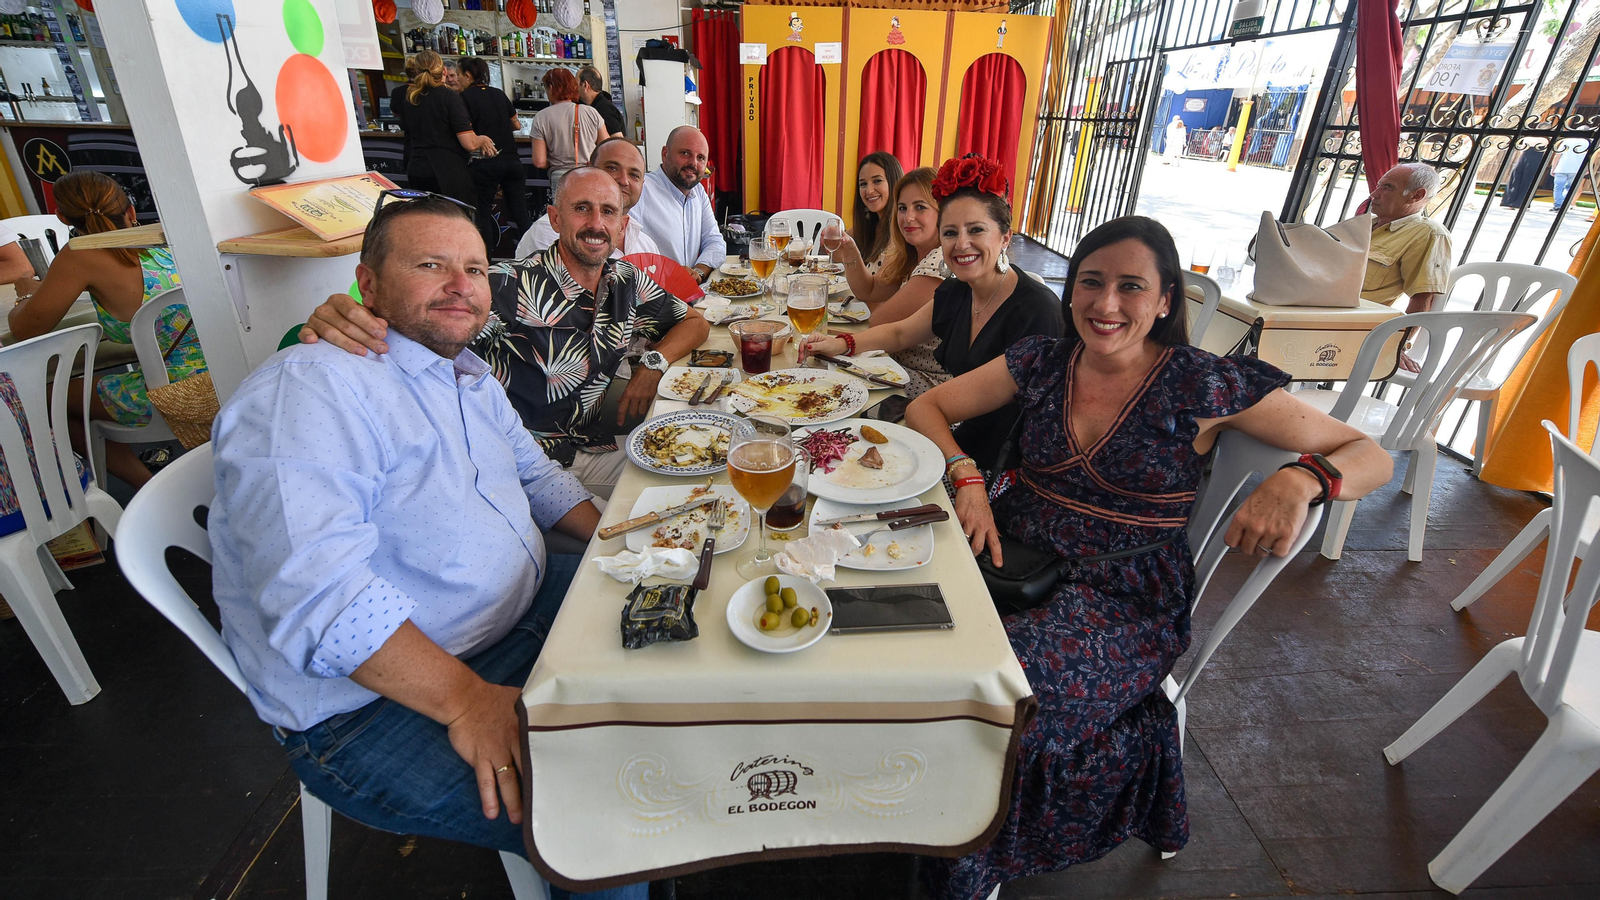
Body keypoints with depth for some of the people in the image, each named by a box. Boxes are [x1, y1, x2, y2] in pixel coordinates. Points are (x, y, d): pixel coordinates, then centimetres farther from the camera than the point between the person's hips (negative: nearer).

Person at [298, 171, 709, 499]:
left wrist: (654, 363, -3)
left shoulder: (627, 282, 4)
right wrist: (341, 318, -47)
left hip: (590, 444, 7)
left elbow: (694, 321, 16)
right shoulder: (514, 287, -15)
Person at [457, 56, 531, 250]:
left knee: (482, 213, 5)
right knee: (521, 212, 6)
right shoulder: (499, 94, 12)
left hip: (484, 163, -5)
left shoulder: (465, 97, -3)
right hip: (511, 159, 5)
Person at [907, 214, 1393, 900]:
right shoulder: (1040, 361, 4)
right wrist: (968, 479, -9)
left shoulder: (1205, 386, -5)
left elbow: (1372, 456, 0)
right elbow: (927, 407, 8)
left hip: (1123, 596, -3)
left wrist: (1300, 478, -24)